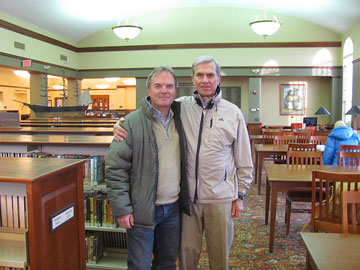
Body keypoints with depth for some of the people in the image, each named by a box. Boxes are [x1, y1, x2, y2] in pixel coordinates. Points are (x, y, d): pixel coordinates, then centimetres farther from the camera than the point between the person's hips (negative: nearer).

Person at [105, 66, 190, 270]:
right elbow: (115, 169, -12)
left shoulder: (180, 120, 5)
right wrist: (121, 209, -14)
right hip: (142, 209, -5)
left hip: (173, 208, 5)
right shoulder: (132, 123, -11)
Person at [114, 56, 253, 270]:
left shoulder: (233, 113, -1)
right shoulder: (181, 107, -1)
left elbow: (244, 161, 4)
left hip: (220, 197, 0)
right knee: (187, 251, 16)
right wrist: (122, 126, -13)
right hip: (188, 196, 1)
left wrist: (240, 195, 4)